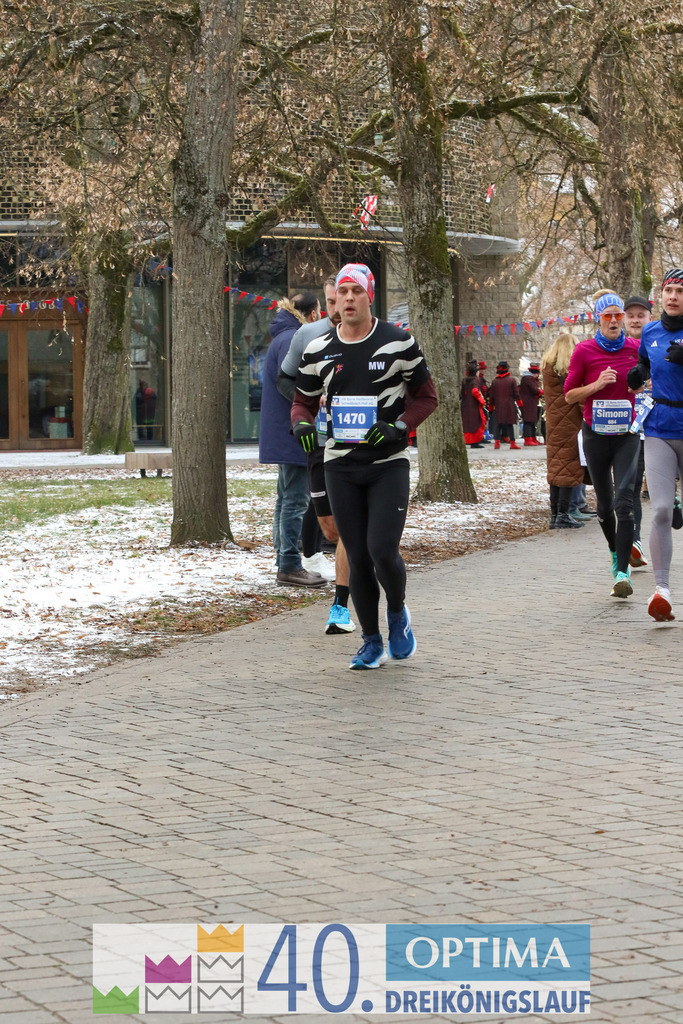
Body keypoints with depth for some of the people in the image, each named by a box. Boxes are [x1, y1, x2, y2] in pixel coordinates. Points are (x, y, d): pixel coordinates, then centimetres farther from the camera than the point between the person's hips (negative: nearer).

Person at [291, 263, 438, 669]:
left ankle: (397, 612, 17)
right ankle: (372, 642, 17)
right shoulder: (318, 351, 5)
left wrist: (399, 427, -14)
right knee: (358, 558, 4)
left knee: (383, 550, -14)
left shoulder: (399, 343, -5)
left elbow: (427, 397, 3)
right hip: (340, 465, 3)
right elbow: (304, 402, 16)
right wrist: (302, 424, -8)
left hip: (389, 464, -3)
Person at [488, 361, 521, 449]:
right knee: (510, 424, -3)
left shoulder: (494, 381, 3)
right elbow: (516, 393, -3)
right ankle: (512, 443, -6)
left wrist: (491, 405, 17)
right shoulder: (512, 380, -4)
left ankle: (497, 442, 4)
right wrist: (519, 403, 9)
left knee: (498, 425, 10)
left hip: (498, 406, 2)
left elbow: (491, 395, 7)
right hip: (509, 405, -2)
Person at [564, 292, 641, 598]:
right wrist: (597, 384, -15)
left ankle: (622, 573, -18)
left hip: (626, 434, -1)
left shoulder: (635, 349, 1)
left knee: (624, 502, -15)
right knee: (604, 504, 11)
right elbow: (569, 395, 0)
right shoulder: (584, 351, -3)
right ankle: (615, 553, 39)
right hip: (595, 434, 1)